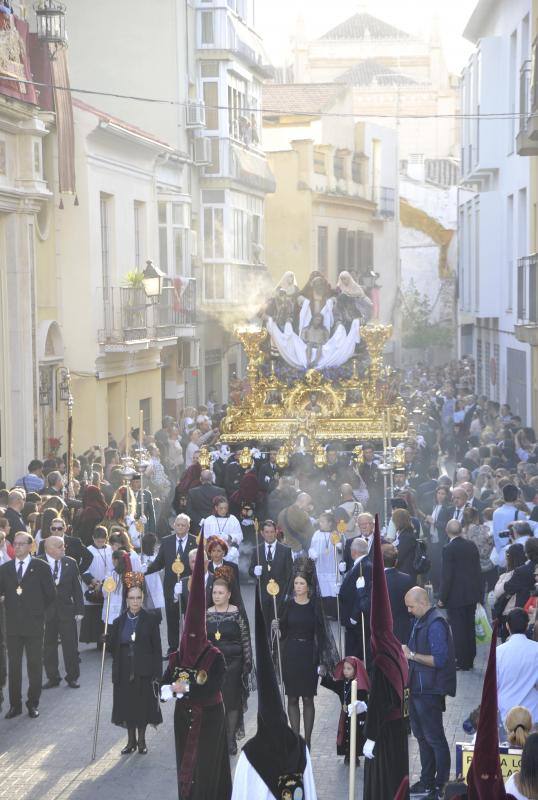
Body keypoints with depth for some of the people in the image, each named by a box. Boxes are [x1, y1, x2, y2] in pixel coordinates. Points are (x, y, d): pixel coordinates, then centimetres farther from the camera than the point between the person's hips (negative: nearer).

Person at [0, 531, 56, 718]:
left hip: (34, 625, -2)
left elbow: (51, 594, 2)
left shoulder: (41, 568, -1)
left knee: (35, 665, 3)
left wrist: (38, 610, 5)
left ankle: (33, 703, 13)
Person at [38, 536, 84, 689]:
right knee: (48, 646, 7)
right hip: (45, 610, -1)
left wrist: (79, 609, 0)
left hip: (67, 609, 1)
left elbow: (76, 588, 5)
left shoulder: (70, 563, 3)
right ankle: (52, 678, 18)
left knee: (70, 645, 4)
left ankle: (72, 677, 15)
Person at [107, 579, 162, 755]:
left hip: (144, 672, -2)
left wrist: (157, 674, -9)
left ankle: (141, 740, 19)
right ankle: (131, 741, 21)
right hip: (124, 672, 2)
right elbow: (112, 648, 7)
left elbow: (157, 649, -4)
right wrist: (107, 640, -15)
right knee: (127, 705, 7)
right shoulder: (119, 622, 5)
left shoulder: (150, 620, -3)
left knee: (143, 705, 3)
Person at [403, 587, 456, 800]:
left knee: (435, 738, -2)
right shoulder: (420, 621, 10)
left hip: (430, 690, -10)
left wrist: (412, 655, -22)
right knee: (421, 735, 18)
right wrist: (406, 654, 6)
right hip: (417, 687, 10)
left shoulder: (435, 624, -20)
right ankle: (427, 780, 30)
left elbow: (439, 659, -25)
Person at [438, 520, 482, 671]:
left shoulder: (449, 549, -16)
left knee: (458, 629, 1)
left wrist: (442, 598, -9)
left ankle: (462, 662, 3)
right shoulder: (472, 546, 3)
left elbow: (447, 575, -17)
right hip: (472, 595, 6)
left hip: (455, 596, -6)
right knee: (470, 628, 14)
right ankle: (470, 660, 22)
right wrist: (478, 592, 16)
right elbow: (478, 570, 8)